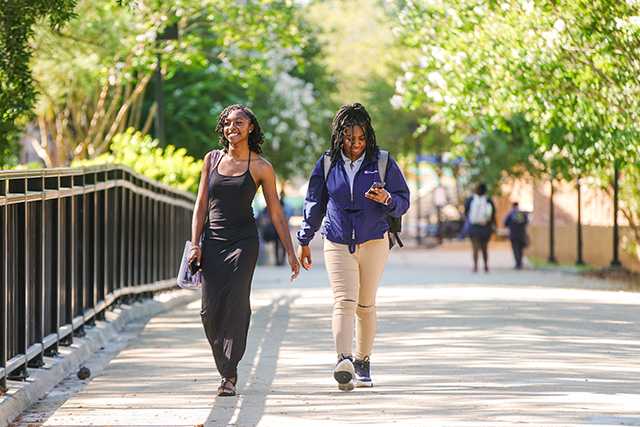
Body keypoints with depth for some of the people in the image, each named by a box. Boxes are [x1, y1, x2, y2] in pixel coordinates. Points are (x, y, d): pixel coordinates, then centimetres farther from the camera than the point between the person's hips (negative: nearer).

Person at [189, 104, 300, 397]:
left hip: (243, 241, -3)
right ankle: (226, 369, 17)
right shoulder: (212, 159, 8)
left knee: (236, 304, -17)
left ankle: (229, 377, -15)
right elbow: (201, 205, 9)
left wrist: (290, 252, 1)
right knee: (210, 310, -3)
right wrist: (195, 244, 0)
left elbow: (276, 213, 3)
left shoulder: (261, 167, -1)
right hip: (213, 241, 3)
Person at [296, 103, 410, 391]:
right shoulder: (327, 164, 2)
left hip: (374, 243, 1)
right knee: (344, 301, -17)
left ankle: (363, 361, 24)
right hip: (338, 245, -1)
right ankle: (344, 361, -34)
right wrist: (304, 241, 16)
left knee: (365, 306, 8)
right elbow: (314, 204, 13)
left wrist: (386, 200, -19)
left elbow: (403, 202, 4)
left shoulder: (382, 163, 0)